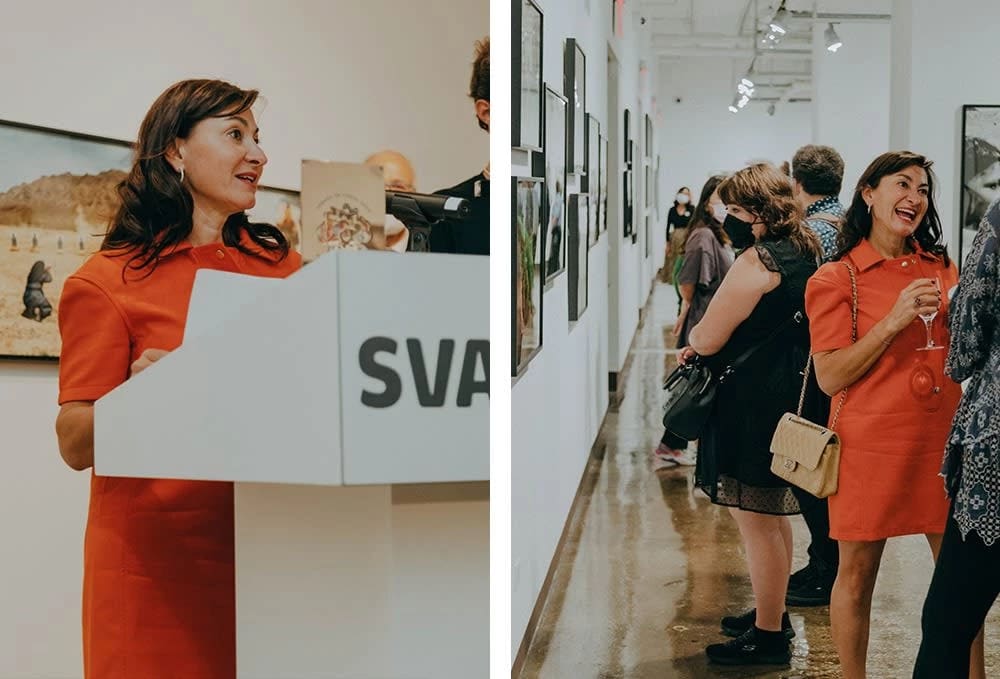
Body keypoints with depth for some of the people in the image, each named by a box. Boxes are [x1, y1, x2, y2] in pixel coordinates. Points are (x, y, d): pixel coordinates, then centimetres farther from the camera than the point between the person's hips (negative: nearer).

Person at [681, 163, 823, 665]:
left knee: (755, 518, -2)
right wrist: (706, 346, 9)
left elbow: (706, 339, -19)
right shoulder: (802, 255, 10)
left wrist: (696, 337, 4)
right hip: (785, 395, 10)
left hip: (752, 404, -10)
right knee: (771, 514, 20)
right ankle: (772, 614, 32)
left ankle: (767, 635, 6)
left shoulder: (758, 260, -20)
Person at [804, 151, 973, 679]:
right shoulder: (836, 278, -5)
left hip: (940, 438, 4)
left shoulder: (940, 269, 11)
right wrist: (893, 321, -19)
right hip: (871, 443, -4)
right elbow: (830, 377, -11)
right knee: (857, 573, 5)